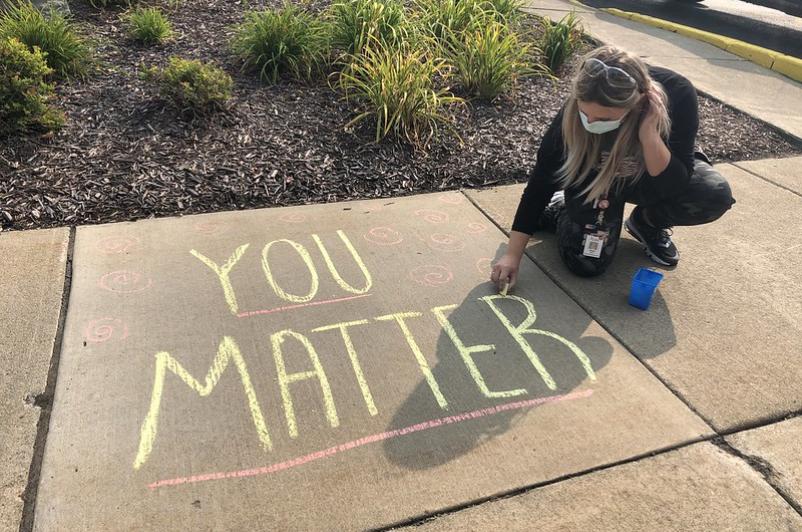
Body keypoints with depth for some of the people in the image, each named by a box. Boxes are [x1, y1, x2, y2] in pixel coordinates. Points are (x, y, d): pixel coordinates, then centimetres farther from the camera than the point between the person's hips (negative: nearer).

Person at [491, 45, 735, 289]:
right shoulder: (573, 114, -33)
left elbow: (675, 188, -31)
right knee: (587, 263, -19)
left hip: (650, 173, 2)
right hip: (594, 177, -1)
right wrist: (512, 255, -25)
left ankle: (646, 223, 6)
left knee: (716, 194, -26)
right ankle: (558, 210, 14)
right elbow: (541, 181, -24)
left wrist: (648, 133, -47)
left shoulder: (677, 95, -34)